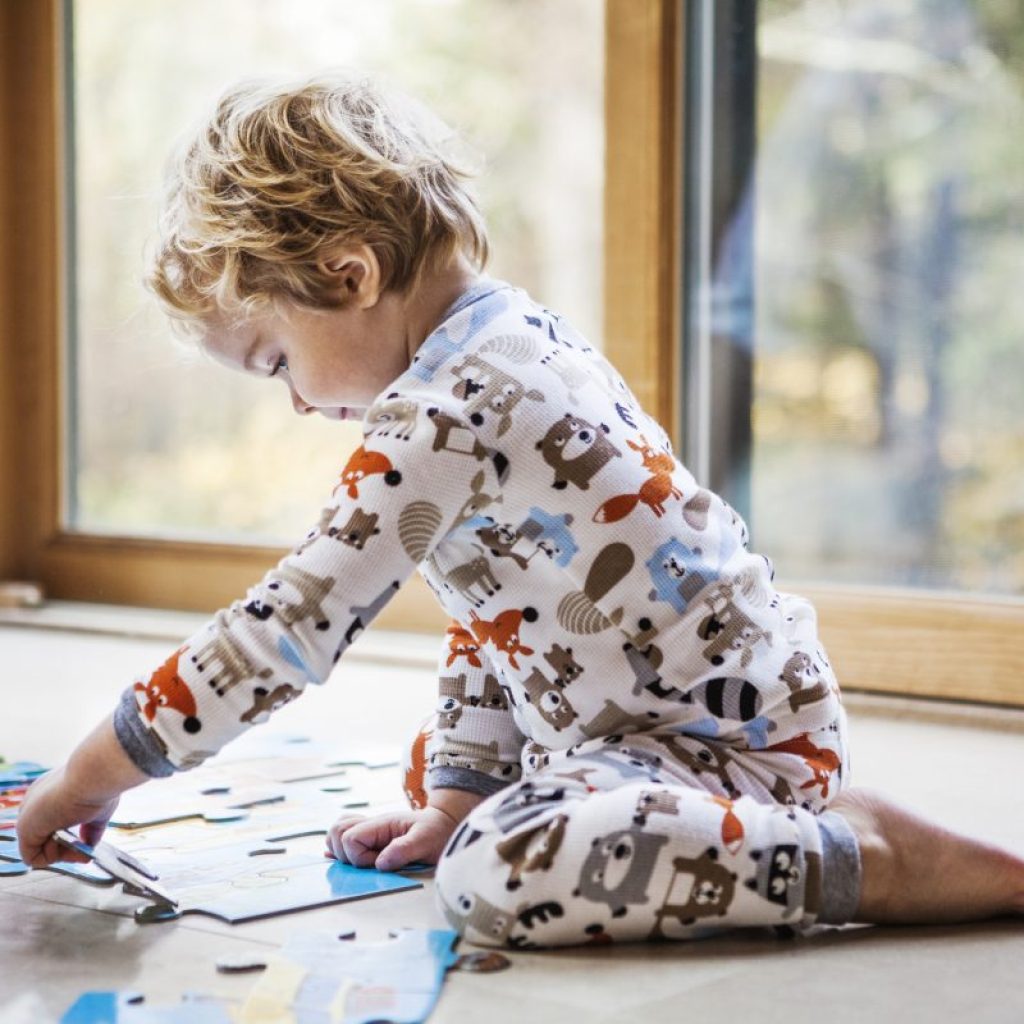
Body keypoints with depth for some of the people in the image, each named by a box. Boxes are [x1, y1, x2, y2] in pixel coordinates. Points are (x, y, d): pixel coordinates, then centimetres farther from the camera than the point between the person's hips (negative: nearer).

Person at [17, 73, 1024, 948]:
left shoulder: (448, 412, -23)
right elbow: (482, 614, 15)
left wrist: (96, 770, -12)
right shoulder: (521, 338, 9)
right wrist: (456, 796, 16)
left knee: (493, 878, -32)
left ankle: (872, 857, -18)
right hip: (732, 705, 11)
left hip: (724, 739, -11)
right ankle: (793, 822, 19)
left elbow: (292, 621, -22)